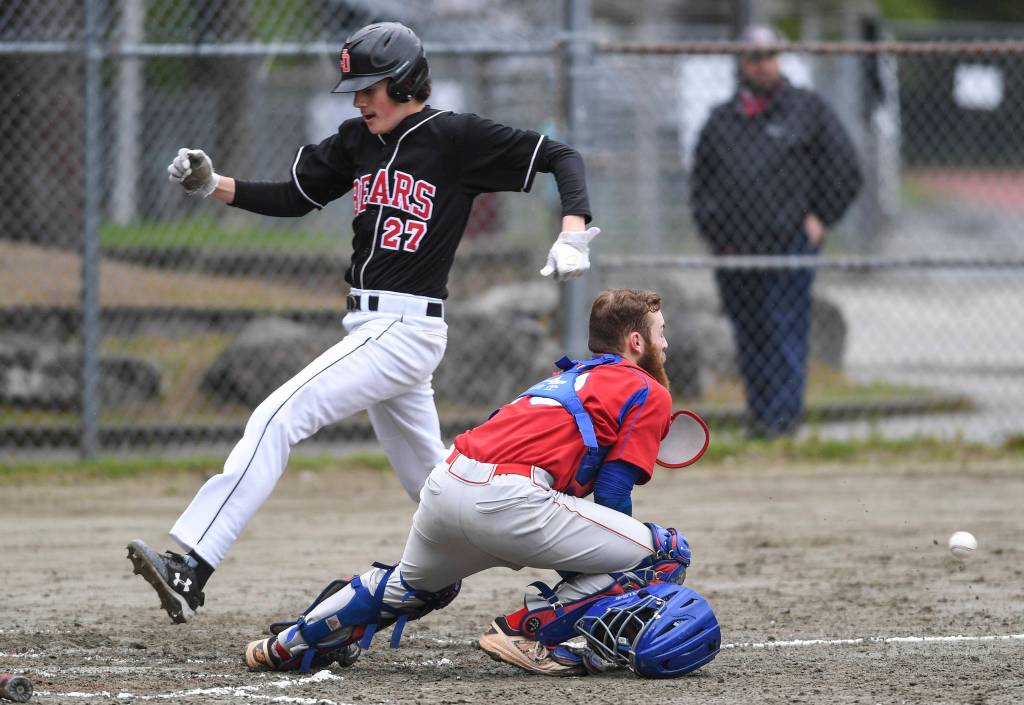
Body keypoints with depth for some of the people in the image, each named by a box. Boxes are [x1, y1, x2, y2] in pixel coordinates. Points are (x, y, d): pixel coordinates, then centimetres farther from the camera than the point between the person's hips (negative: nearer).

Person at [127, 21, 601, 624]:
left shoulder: (457, 137, -7)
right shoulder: (359, 141, 13)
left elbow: (563, 157, -5)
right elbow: (293, 198, 16)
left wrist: (573, 235, -20)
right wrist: (212, 185, 2)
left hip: (406, 329, -9)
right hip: (372, 327, 9)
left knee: (278, 418, -20)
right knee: (433, 485, 17)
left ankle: (191, 568, -27)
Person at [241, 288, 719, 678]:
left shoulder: (570, 376, 32)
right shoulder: (649, 392, 7)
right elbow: (613, 497, 0)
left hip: (445, 485, 9)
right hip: (506, 498, -9)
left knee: (416, 587, 40)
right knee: (668, 554, -5)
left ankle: (288, 645, 49)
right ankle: (532, 631, -10)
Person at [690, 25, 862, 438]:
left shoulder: (806, 110, 8)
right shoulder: (721, 120, 16)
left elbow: (844, 171, 8)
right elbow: (700, 181, 22)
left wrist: (819, 219, 0)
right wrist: (713, 228, 9)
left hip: (789, 245, -4)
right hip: (734, 250, 4)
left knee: (785, 331, -10)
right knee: (748, 335, 6)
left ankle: (782, 415, -10)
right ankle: (758, 411, 13)